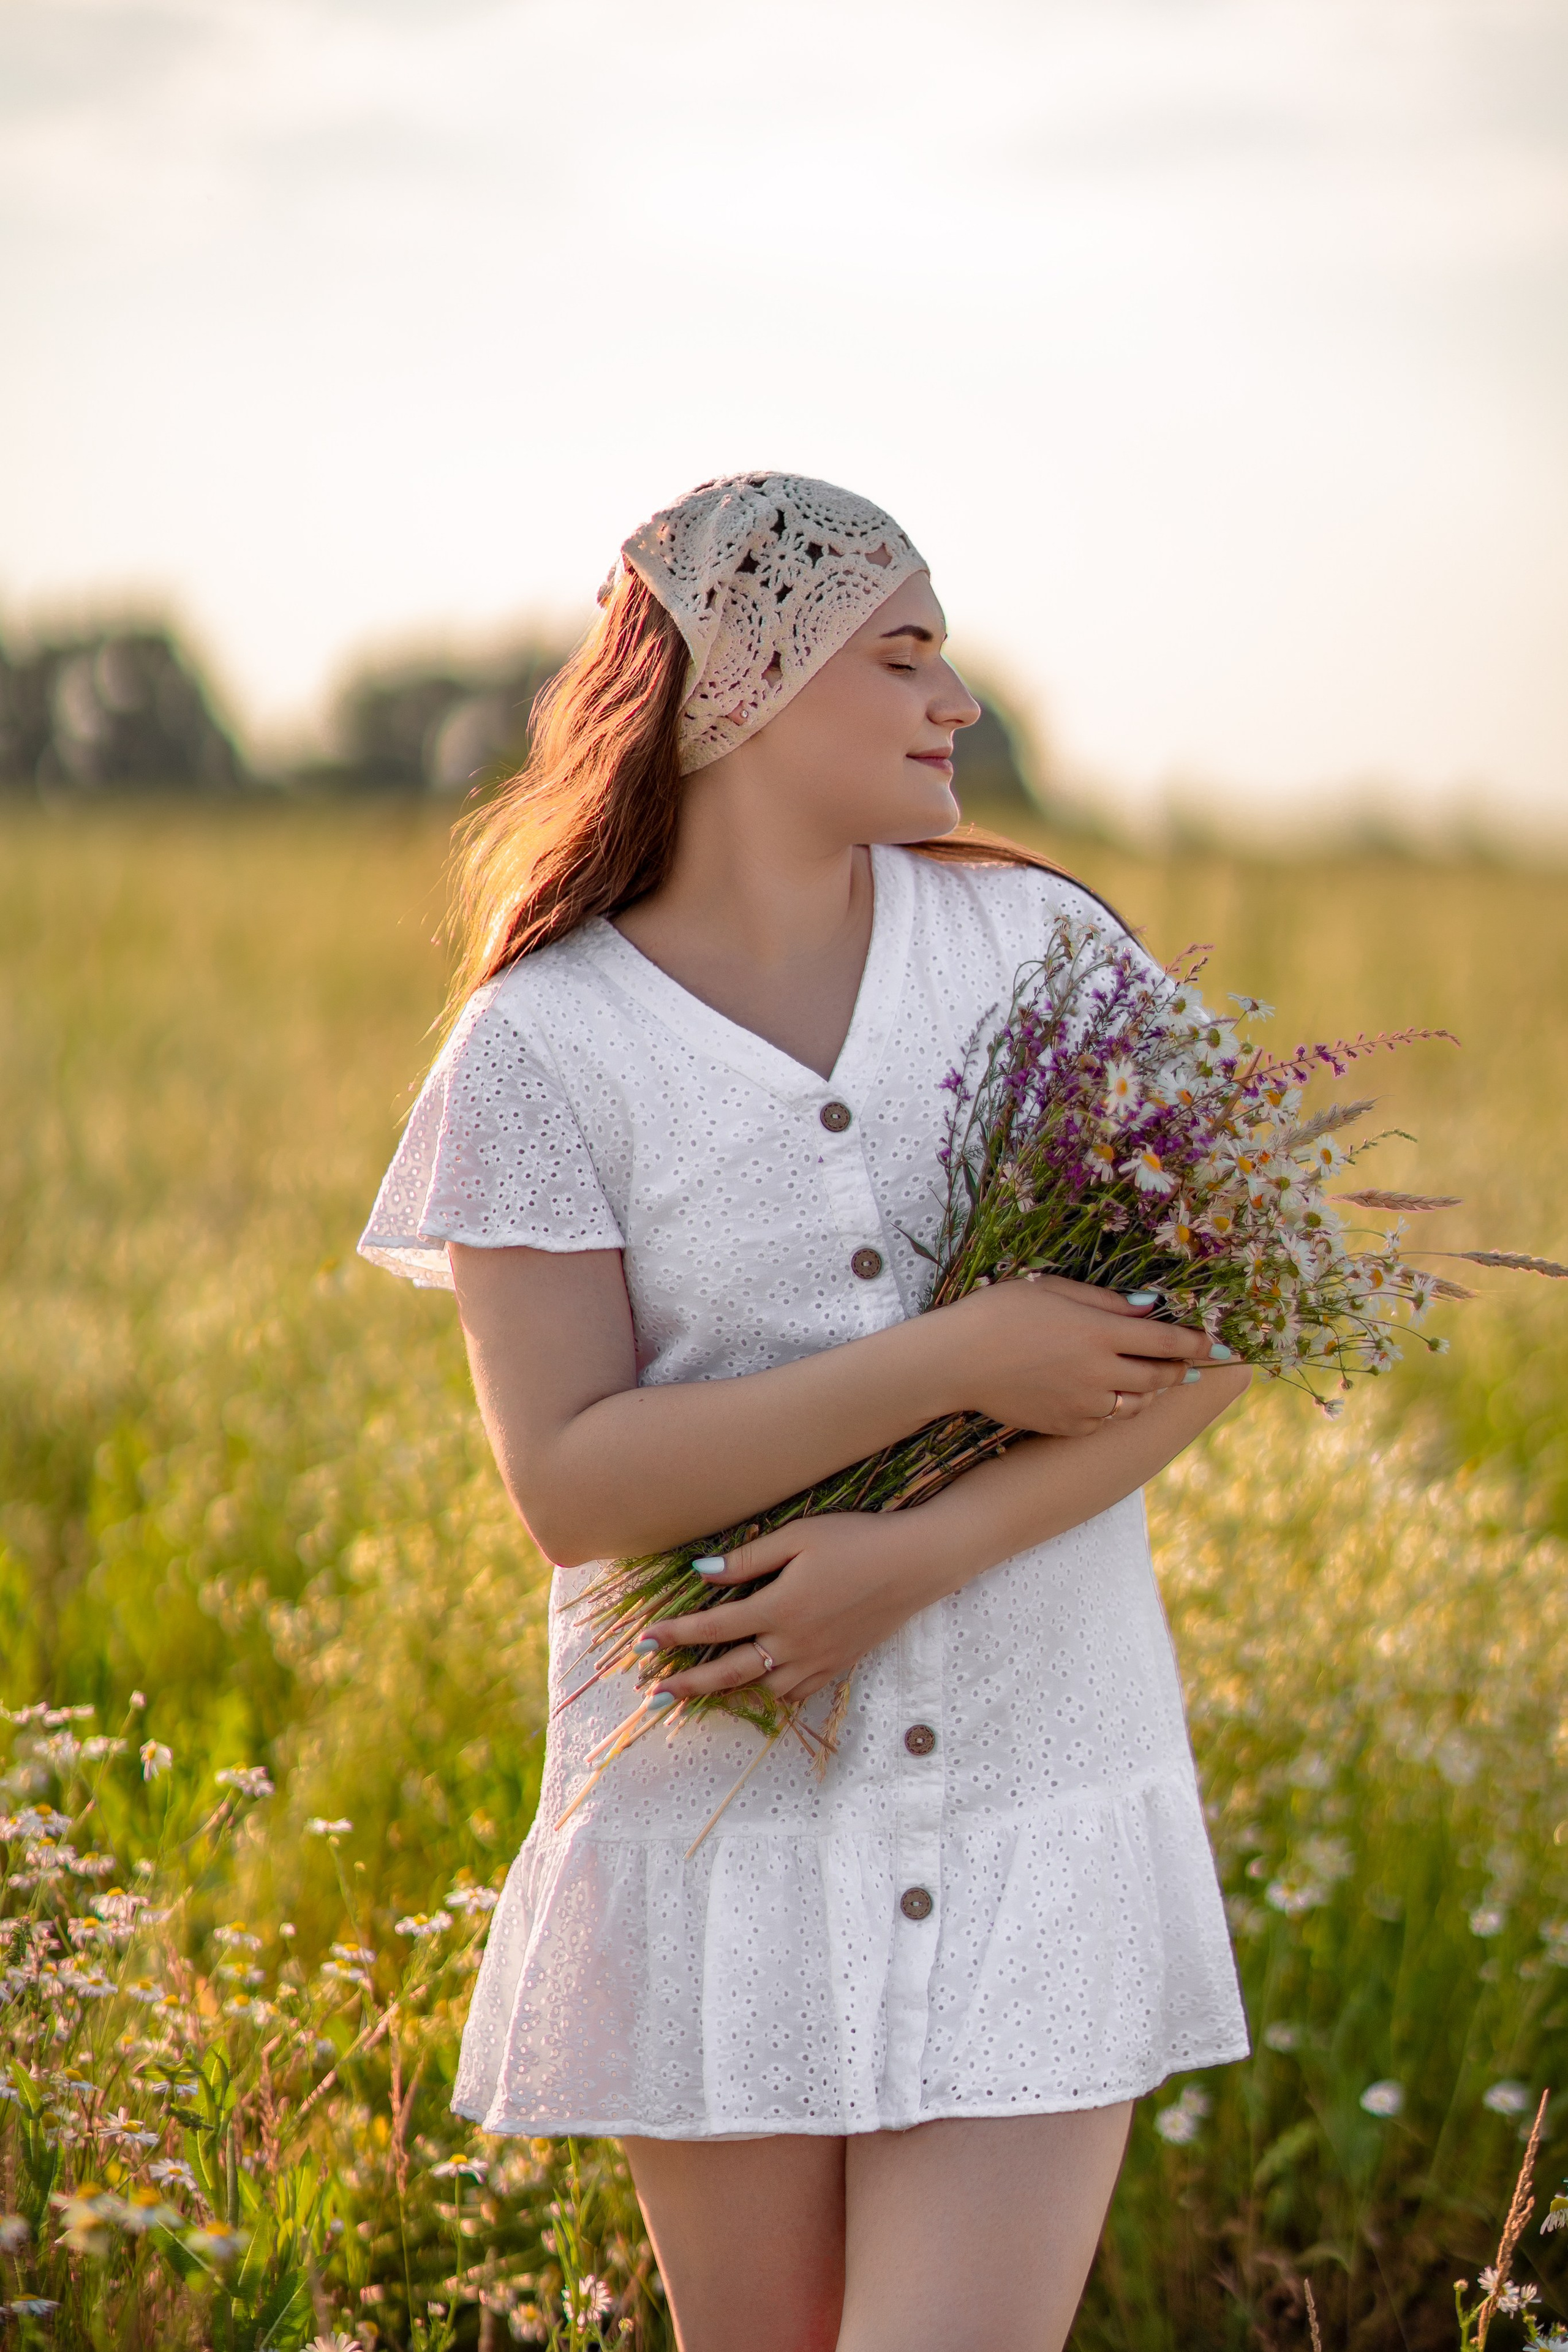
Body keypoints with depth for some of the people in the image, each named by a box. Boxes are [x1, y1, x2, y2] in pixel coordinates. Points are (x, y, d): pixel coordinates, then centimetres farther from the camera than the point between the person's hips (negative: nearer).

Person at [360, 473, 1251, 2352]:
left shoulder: (1040, 942, 3)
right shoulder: (543, 1044, -4)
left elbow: (1206, 1335, -1)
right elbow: (570, 1483, -12)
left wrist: (919, 1554, -14)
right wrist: (958, 1360, -18)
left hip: (1037, 1800, 1)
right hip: (725, 1817, -1)